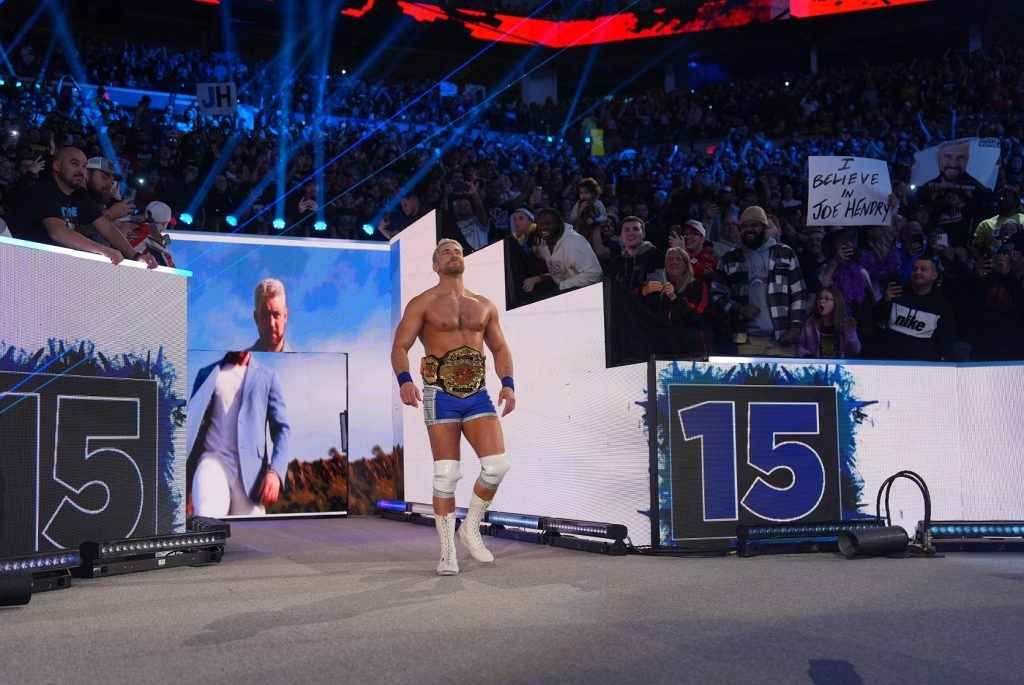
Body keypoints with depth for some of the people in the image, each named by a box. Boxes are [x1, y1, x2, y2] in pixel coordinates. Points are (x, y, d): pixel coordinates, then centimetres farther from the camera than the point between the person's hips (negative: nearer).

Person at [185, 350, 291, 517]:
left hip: (248, 469, 0)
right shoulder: (207, 373, 16)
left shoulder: (267, 376, 12)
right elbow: (192, 421, 14)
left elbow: (281, 428, 7)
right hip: (212, 461, 0)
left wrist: (275, 471, -9)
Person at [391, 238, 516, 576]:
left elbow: (500, 348, 20)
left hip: (477, 395, 3)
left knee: (497, 465, -12)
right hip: (441, 396, -3)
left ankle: (471, 528, 12)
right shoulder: (422, 303, 3)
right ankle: (448, 552, 8)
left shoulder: (484, 305, 14)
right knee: (446, 475, -4)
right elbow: (399, 348, -2)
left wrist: (508, 384, 3)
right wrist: (404, 380, -22)